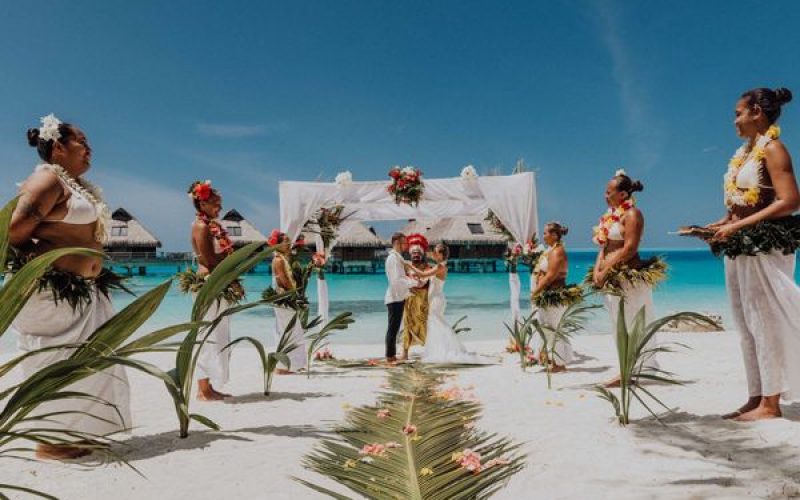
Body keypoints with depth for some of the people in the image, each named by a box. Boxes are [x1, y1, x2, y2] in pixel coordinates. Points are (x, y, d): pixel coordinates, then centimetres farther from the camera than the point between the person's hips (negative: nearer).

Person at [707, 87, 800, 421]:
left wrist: (737, 226, -19)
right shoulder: (745, 151, 16)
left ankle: (771, 403, 7)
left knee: (764, 320, -3)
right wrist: (722, 225, 2)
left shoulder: (772, 148, -8)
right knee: (747, 324, 9)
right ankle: (756, 399, 17)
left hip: (765, 246, -8)